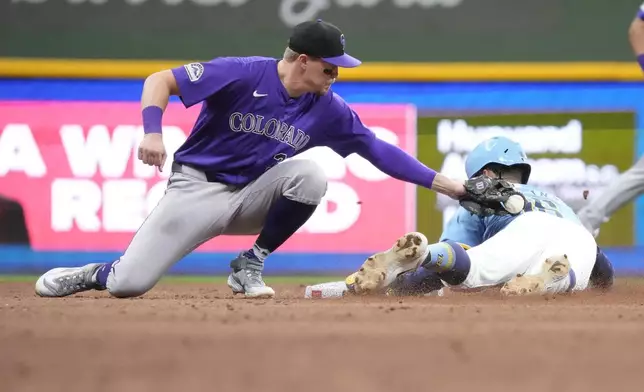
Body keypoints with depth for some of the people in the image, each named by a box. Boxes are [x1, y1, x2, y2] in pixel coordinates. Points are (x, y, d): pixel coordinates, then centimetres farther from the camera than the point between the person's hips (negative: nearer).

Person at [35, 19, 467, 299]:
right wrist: (153, 132, -35)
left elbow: (378, 150, -3)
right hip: (198, 190, -4)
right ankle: (91, 275, 22)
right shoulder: (242, 75, -19)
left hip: (251, 199, 4)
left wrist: (447, 184, -9)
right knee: (128, 284, -18)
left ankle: (250, 265, -7)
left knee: (310, 173, -26)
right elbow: (160, 81, -17)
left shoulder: (328, 109, -4)